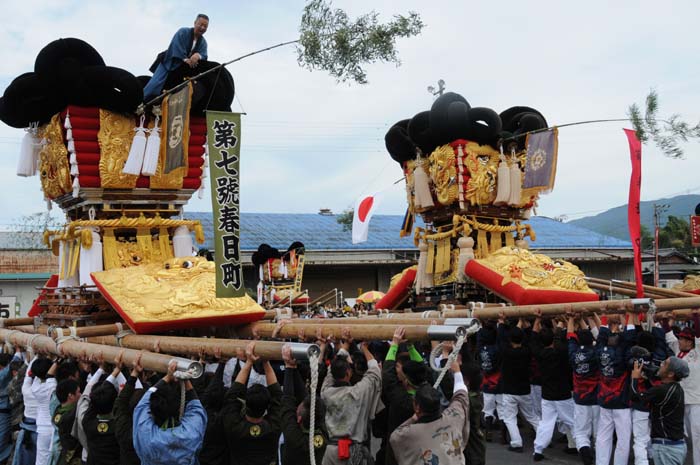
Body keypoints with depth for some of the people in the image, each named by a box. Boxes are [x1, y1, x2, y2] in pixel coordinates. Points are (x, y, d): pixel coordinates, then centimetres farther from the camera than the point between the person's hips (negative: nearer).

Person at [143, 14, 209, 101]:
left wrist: (198, 55, -34)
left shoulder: (203, 42, 5)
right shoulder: (183, 32, -9)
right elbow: (177, 47, -22)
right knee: (155, 85, -15)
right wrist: (185, 59, -36)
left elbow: (204, 55, -10)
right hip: (168, 64, -4)